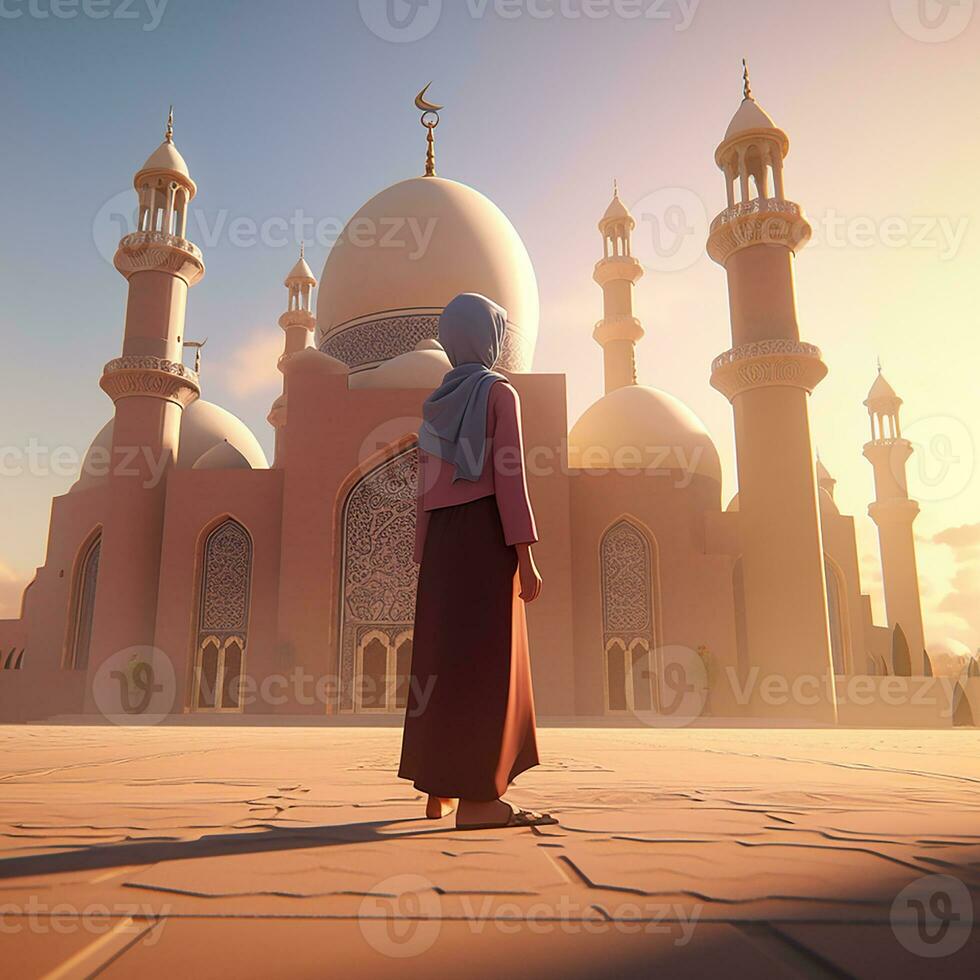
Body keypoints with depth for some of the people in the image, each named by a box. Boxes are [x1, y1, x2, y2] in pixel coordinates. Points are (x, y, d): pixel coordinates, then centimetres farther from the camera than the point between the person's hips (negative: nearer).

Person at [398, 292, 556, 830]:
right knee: (486, 659, -9)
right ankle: (477, 796, -11)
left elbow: (425, 491, 13)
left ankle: (439, 790, 12)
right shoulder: (498, 392, -3)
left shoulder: (436, 405, 16)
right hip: (485, 534, -7)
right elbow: (509, 478, -12)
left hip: (442, 541, 7)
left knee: (442, 655, 8)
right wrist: (525, 557, -14)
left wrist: (425, 561, 15)